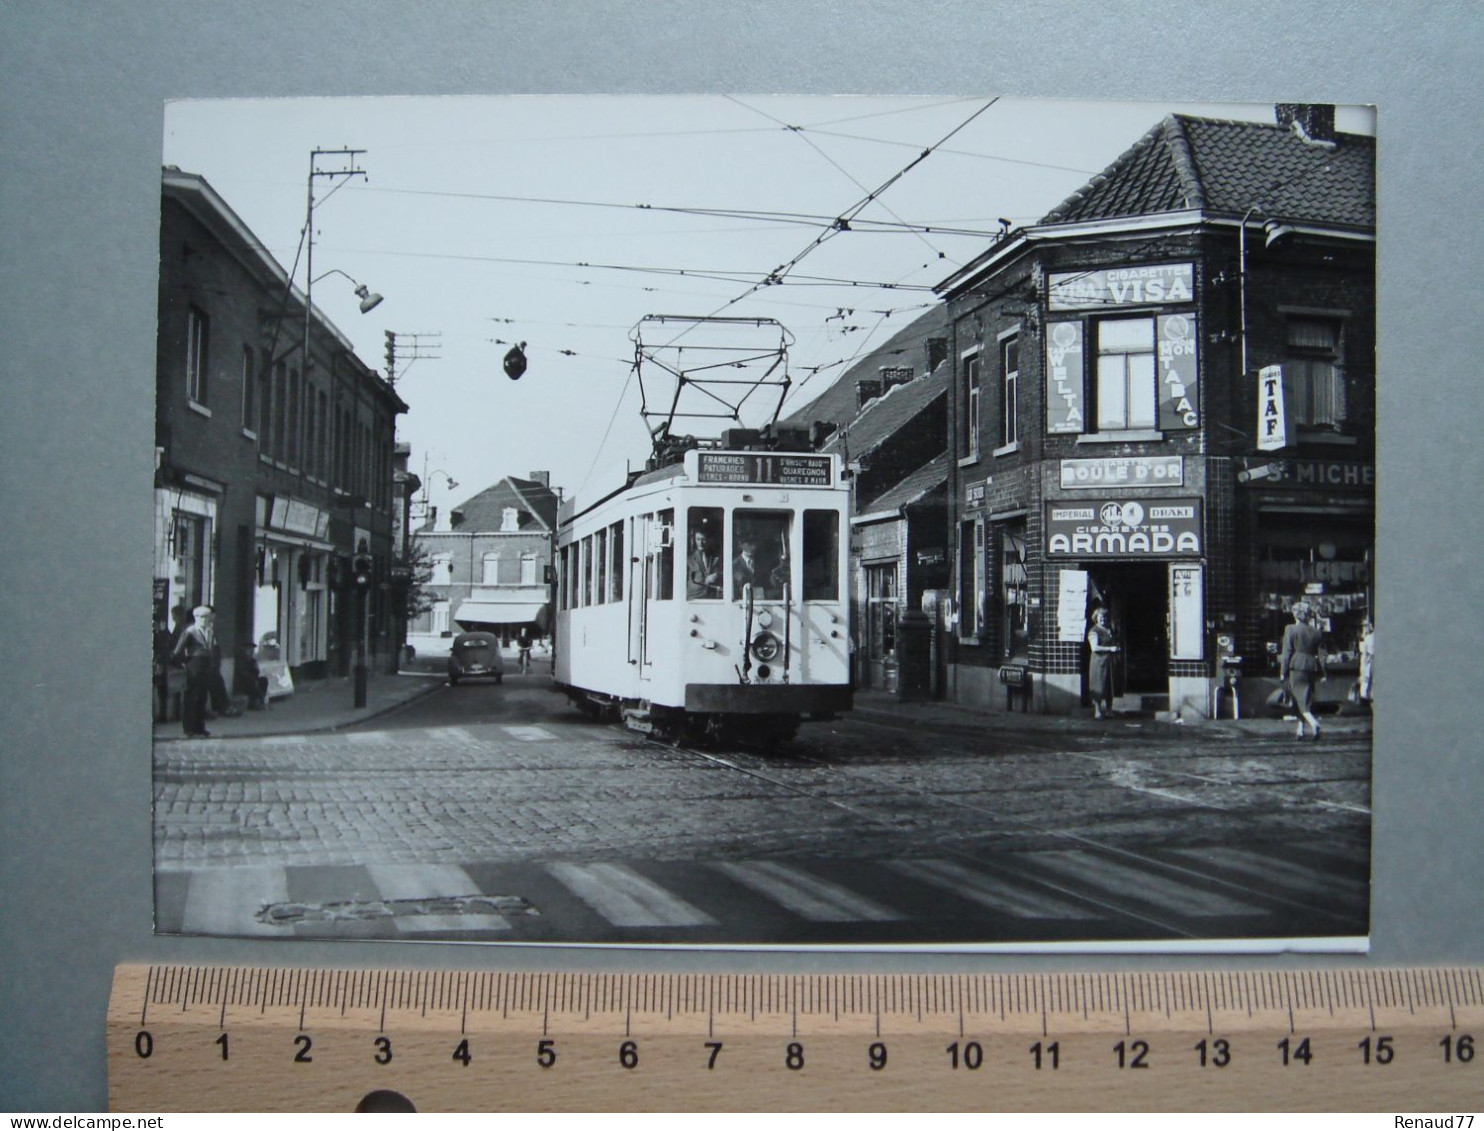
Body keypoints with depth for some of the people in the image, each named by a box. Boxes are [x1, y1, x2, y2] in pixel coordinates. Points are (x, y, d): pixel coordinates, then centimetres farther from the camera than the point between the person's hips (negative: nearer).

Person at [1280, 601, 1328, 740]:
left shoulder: (1290, 629, -5)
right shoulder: (1317, 632, 7)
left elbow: (1287, 652, -7)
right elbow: (1321, 654, 8)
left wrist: (1283, 672, -3)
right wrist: (1323, 673, 12)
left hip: (1295, 667, -4)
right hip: (1311, 667, 4)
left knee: (1300, 698, -6)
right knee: (1307, 697, 14)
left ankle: (1313, 723, -29)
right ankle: (1301, 728, 16)